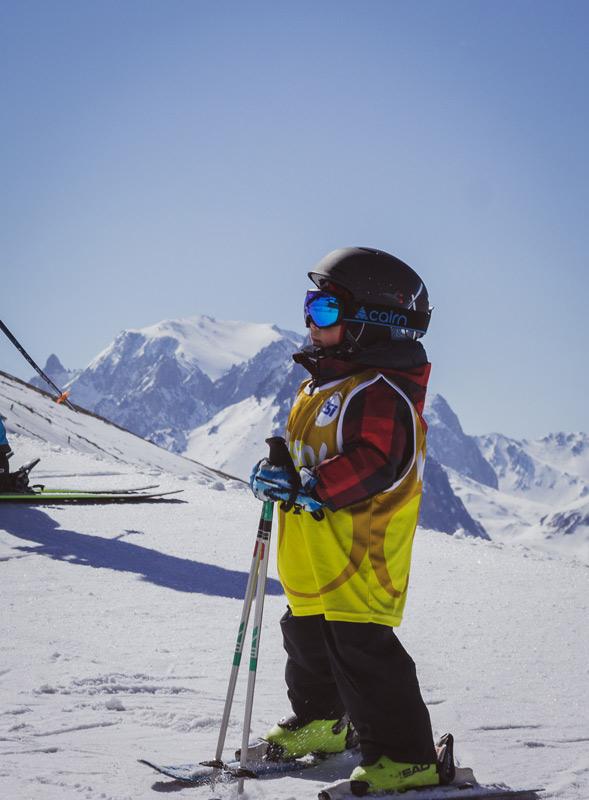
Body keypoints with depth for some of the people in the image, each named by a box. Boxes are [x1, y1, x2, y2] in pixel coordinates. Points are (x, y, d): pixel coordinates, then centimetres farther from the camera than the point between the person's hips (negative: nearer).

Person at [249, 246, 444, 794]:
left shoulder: (381, 392, -19)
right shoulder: (322, 383, 15)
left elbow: (372, 465, -29)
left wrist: (304, 487, -32)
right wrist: (279, 475, 10)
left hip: (359, 553, -10)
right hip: (314, 561, 10)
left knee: (362, 651, -9)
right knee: (309, 640, 22)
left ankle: (405, 758, 0)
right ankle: (319, 723, 43)